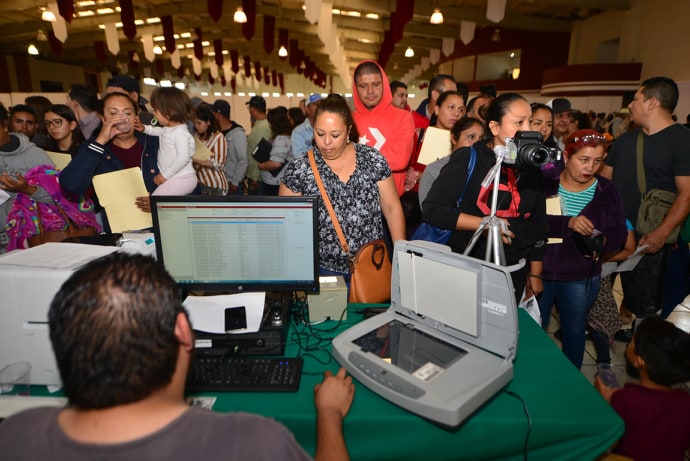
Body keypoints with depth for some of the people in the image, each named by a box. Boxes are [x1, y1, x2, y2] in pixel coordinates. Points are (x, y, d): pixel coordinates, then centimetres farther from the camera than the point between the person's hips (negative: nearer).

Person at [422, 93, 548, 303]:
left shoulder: (531, 167, 5)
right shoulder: (468, 159, -10)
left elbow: (538, 224, 11)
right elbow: (432, 210, -16)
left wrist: (535, 274, 11)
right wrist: (485, 224, -20)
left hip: (515, 273, 5)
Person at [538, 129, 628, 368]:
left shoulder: (607, 190, 1)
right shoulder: (545, 184, -7)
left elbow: (619, 232, 0)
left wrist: (602, 242, -20)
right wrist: (568, 223, -32)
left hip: (581, 277, 2)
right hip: (540, 271, -2)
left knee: (574, 330, 19)